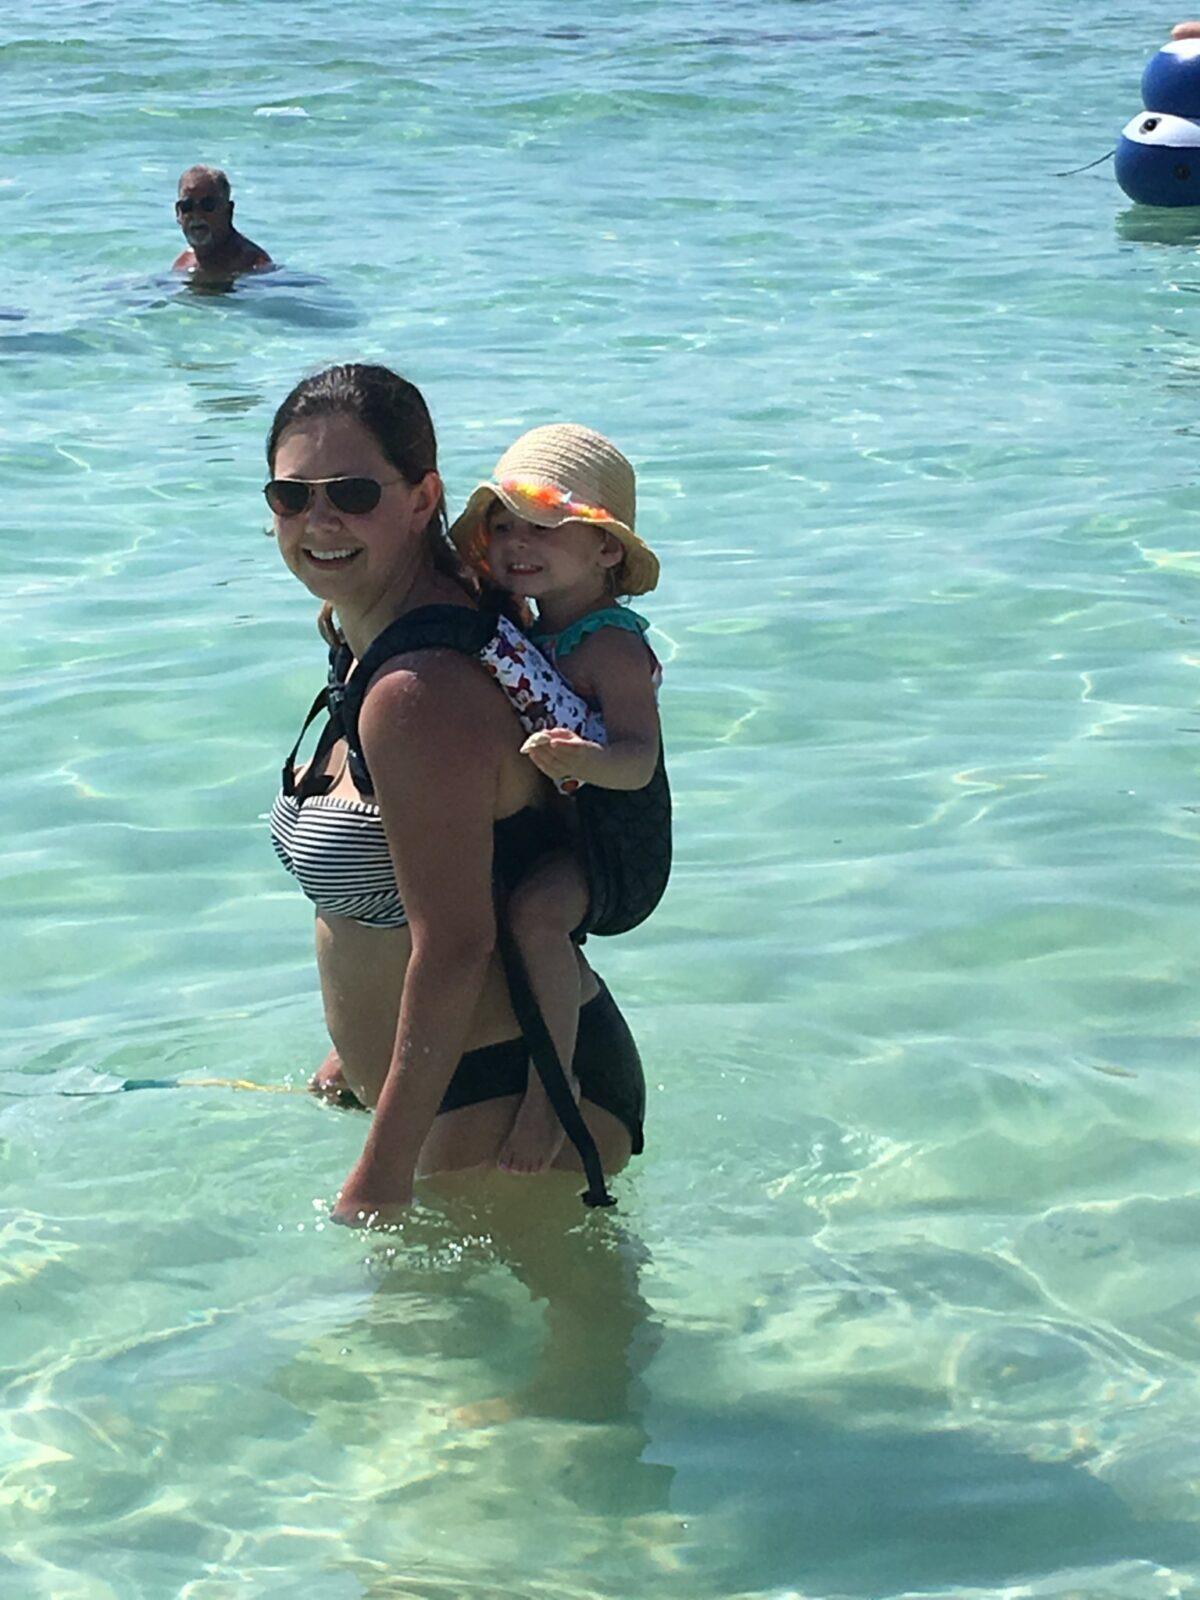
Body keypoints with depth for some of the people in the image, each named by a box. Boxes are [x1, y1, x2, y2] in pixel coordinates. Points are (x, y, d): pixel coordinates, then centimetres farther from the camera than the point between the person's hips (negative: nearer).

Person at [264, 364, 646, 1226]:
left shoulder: (419, 697, -26)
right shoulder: (388, 649, 6)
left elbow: (455, 946, -27)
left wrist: (381, 1177, -23)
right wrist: (360, 1051, 25)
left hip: (512, 1102, -11)